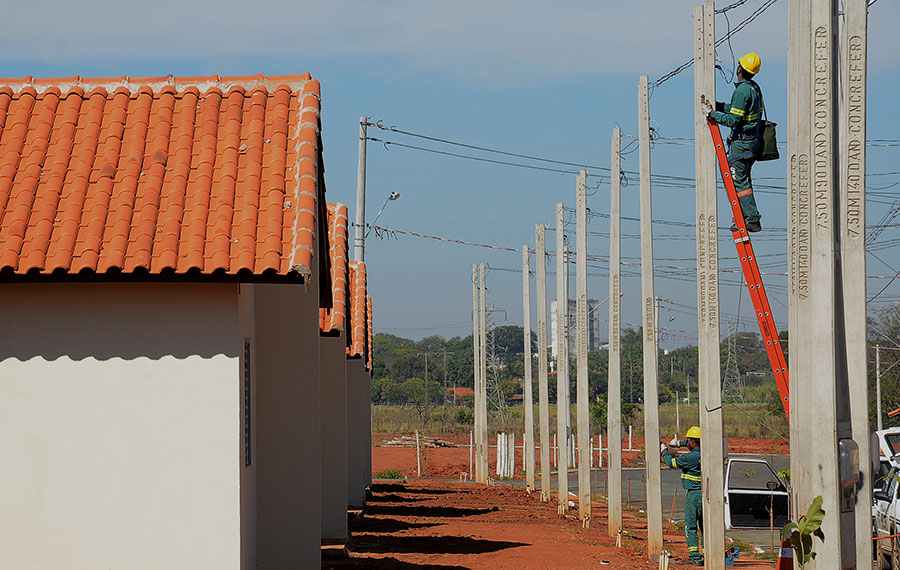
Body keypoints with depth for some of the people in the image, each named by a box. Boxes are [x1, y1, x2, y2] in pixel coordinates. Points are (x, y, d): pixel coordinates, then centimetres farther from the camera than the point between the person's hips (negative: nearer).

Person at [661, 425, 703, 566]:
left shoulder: (690, 457, -18)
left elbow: (672, 462, -5)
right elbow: (697, 444, 29)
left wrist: (663, 451, 13)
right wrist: (679, 443, 30)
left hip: (694, 495, -7)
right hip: (706, 494, 7)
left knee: (690, 527, -2)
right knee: (704, 526, 13)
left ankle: (695, 556, -8)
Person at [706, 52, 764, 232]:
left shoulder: (742, 91, -19)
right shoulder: (754, 88, 12)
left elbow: (734, 119, -21)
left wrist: (714, 114, -9)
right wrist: (718, 106, 18)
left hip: (741, 142, -10)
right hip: (752, 140, 10)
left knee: (740, 181, -7)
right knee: (743, 179, 17)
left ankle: (753, 220, -9)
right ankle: (745, 218, 20)